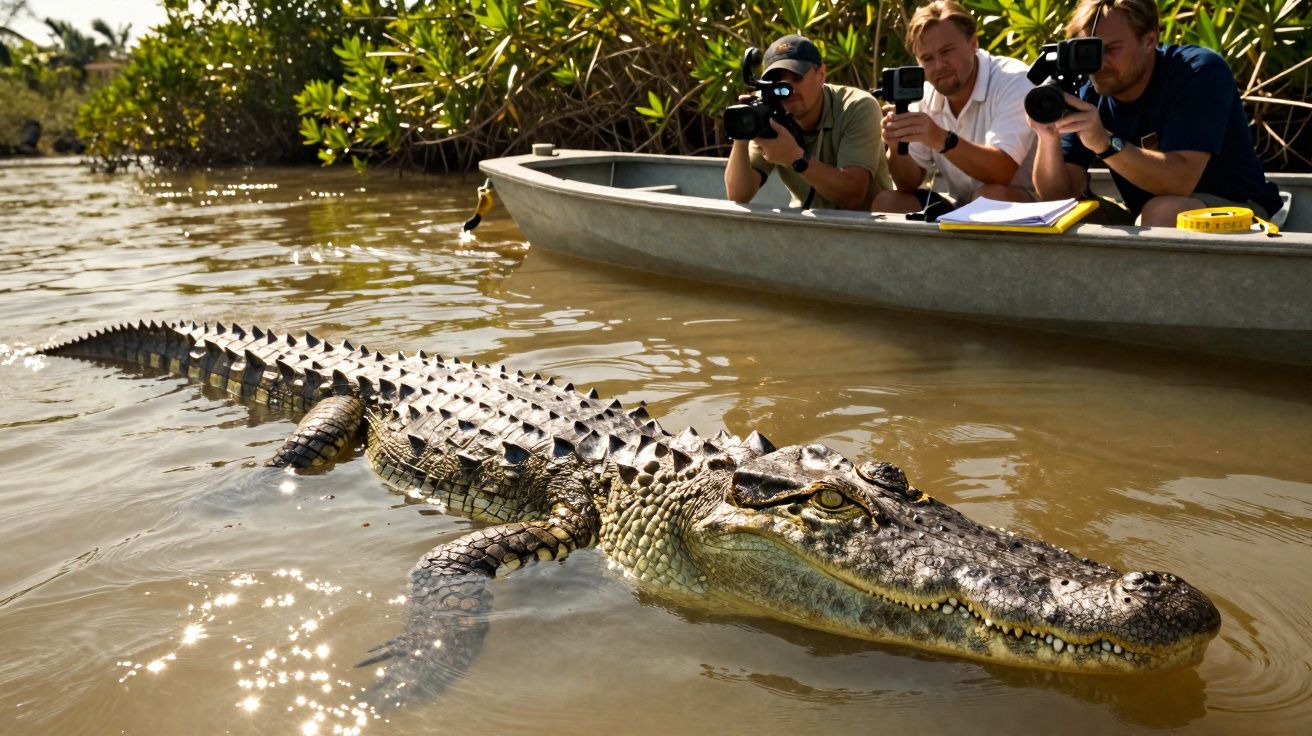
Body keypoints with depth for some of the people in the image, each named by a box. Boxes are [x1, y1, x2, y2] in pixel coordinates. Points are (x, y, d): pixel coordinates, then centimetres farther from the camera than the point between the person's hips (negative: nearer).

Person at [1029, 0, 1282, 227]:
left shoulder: (1199, 71, -17)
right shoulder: (1088, 94, -3)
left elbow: (1180, 182, -31)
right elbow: (1059, 194, -11)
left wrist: (1104, 143, -43)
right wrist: (1049, 139, -30)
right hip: (1147, 224, 6)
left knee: (1162, 211, -37)